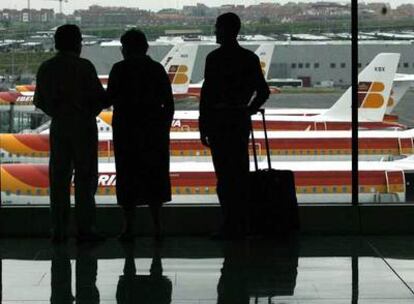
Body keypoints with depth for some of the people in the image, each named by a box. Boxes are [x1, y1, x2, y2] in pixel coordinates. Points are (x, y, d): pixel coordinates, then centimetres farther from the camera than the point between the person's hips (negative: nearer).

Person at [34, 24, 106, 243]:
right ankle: (85, 228, -2)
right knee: (85, 177, 0)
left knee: (59, 178, 7)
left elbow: (39, 101, 9)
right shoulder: (83, 67, -11)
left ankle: (59, 230, 6)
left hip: (58, 126, 5)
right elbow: (99, 97, -10)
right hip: (83, 125, -5)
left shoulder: (46, 68, 4)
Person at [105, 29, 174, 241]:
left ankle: (129, 227, 1)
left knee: (128, 177, 3)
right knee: (153, 175, 11)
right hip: (154, 127, 3)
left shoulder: (120, 69, -6)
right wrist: (165, 128, 11)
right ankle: (157, 225, 10)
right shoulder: (157, 69, 3)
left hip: (127, 126, -3)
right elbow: (169, 103, 2)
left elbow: (110, 99, -8)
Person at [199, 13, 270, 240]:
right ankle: (241, 225, 16)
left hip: (219, 120, -6)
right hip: (241, 120, 6)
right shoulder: (250, 58, 7)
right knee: (240, 173, 11)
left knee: (224, 175, -3)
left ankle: (230, 226, -4)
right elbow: (263, 92, 9)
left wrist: (203, 127, -9)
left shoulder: (214, 58, -11)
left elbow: (207, 93, -13)